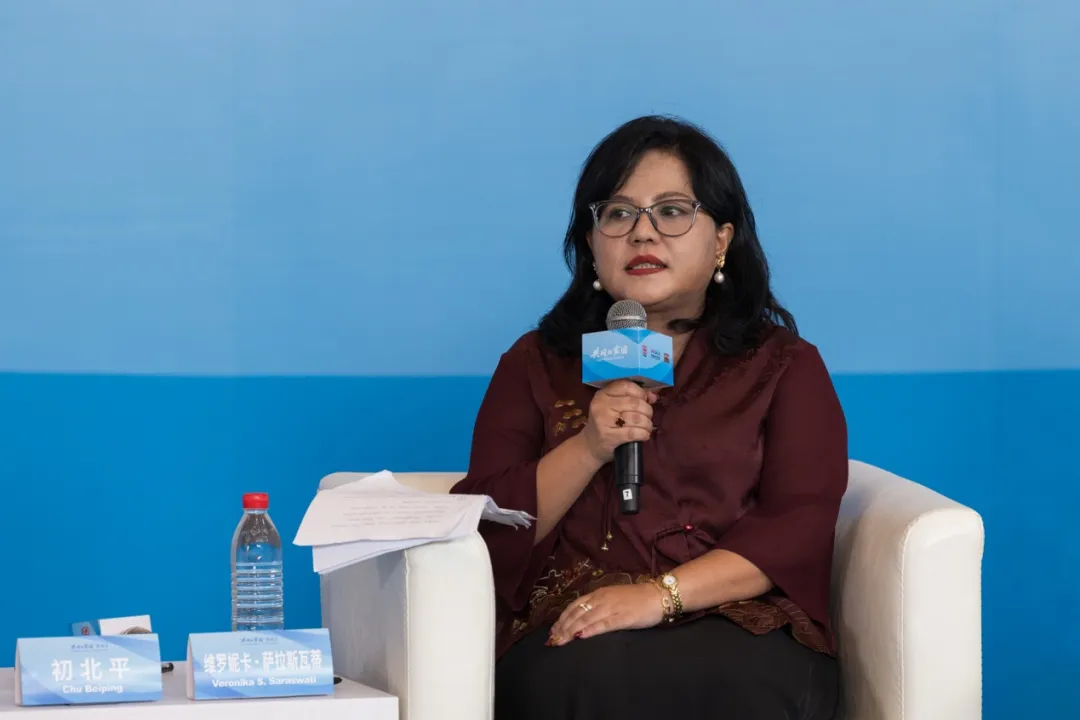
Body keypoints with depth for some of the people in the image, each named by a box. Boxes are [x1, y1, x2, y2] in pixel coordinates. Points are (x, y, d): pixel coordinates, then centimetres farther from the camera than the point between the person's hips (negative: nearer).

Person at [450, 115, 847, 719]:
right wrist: (587, 449, -7)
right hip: (571, 630, 1)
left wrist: (662, 593, -16)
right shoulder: (536, 366, 20)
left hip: (741, 629, -1)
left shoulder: (785, 365, 15)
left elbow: (802, 523, -1)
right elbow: (487, 528, 10)